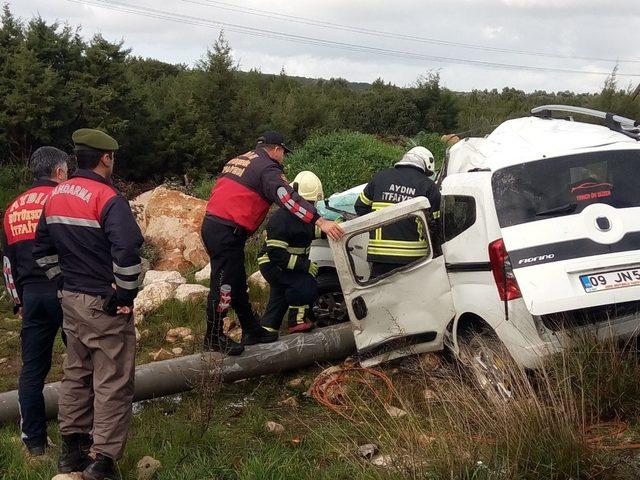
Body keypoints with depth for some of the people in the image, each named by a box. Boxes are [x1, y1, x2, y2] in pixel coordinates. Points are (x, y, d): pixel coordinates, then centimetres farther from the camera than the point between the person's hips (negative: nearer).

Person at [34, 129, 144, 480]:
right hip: (104, 305, -8)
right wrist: (125, 295, -18)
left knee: (76, 374, 20)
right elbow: (127, 252, -30)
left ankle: (71, 451, 31)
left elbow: (42, 249, 16)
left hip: (71, 300, 8)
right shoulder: (107, 199, -19)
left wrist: (64, 281, 17)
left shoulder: (55, 196, 7)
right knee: (112, 382, 2)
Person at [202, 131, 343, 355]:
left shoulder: (237, 161, 22)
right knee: (224, 286, -2)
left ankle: (252, 330, 23)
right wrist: (320, 221, -28)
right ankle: (213, 338, 7)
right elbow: (288, 198, -21)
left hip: (211, 224, 10)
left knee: (237, 284, 15)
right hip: (227, 231, -10)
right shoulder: (267, 168, -8)